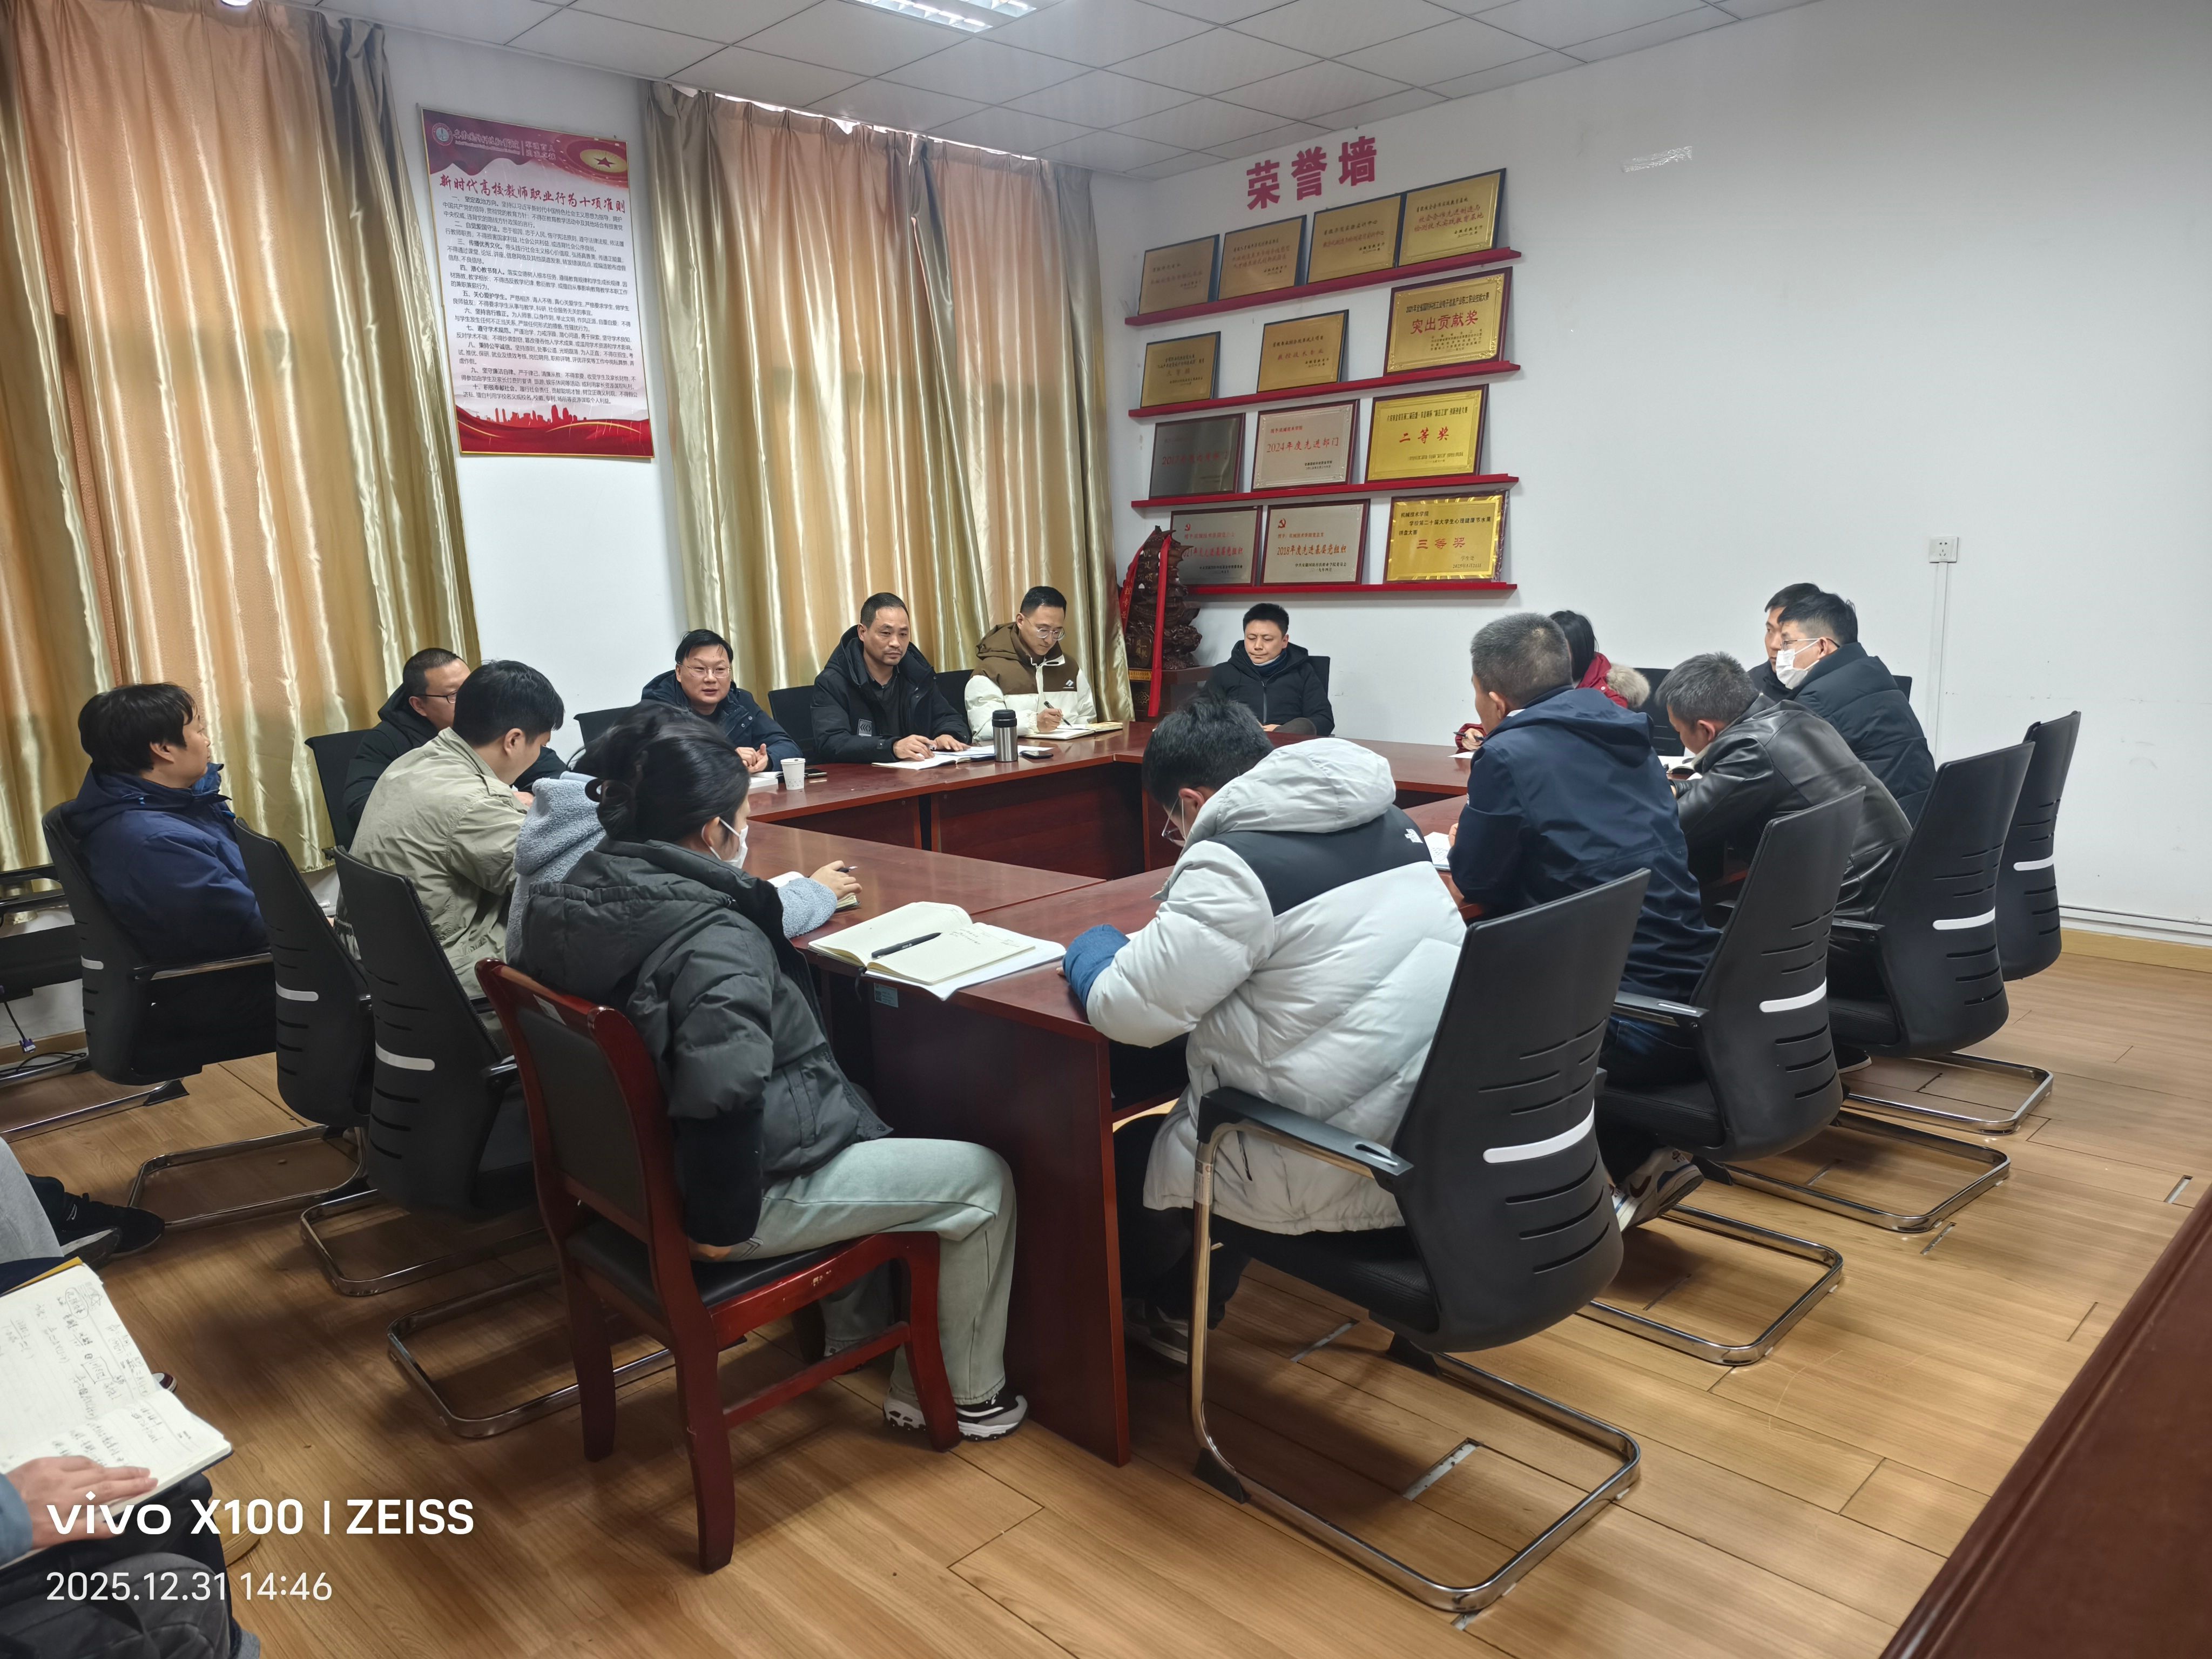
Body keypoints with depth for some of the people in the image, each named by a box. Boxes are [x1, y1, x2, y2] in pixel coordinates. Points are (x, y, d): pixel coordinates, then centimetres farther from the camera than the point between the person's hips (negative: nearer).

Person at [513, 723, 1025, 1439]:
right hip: (753, 1186, -10)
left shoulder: (575, 897, -3)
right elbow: (721, 1096, -41)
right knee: (985, 1179, 5)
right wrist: (720, 1227, -25)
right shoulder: (715, 942, -31)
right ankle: (965, 1395, 24)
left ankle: (856, 1334, 48)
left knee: (852, 1121, 35)